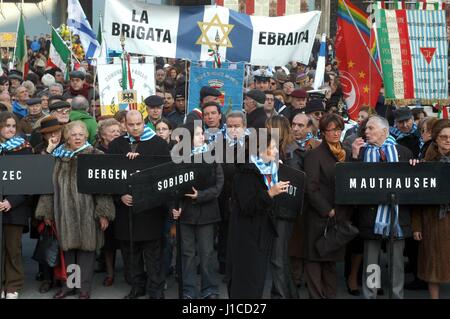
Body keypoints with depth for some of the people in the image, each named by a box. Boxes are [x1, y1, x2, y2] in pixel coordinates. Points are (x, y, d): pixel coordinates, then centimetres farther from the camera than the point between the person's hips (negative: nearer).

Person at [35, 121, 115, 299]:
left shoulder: (95, 156, -3)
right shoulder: (58, 157, 8)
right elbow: (50, 184, 10)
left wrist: (104, 213, -12)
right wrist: (46, 211, 6)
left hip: (87, 212, -3)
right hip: (64, 212, 3)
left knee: (86, 247, 2)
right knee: (68, 248, 10)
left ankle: (85, 288, 13)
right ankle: (69, 285, 24)